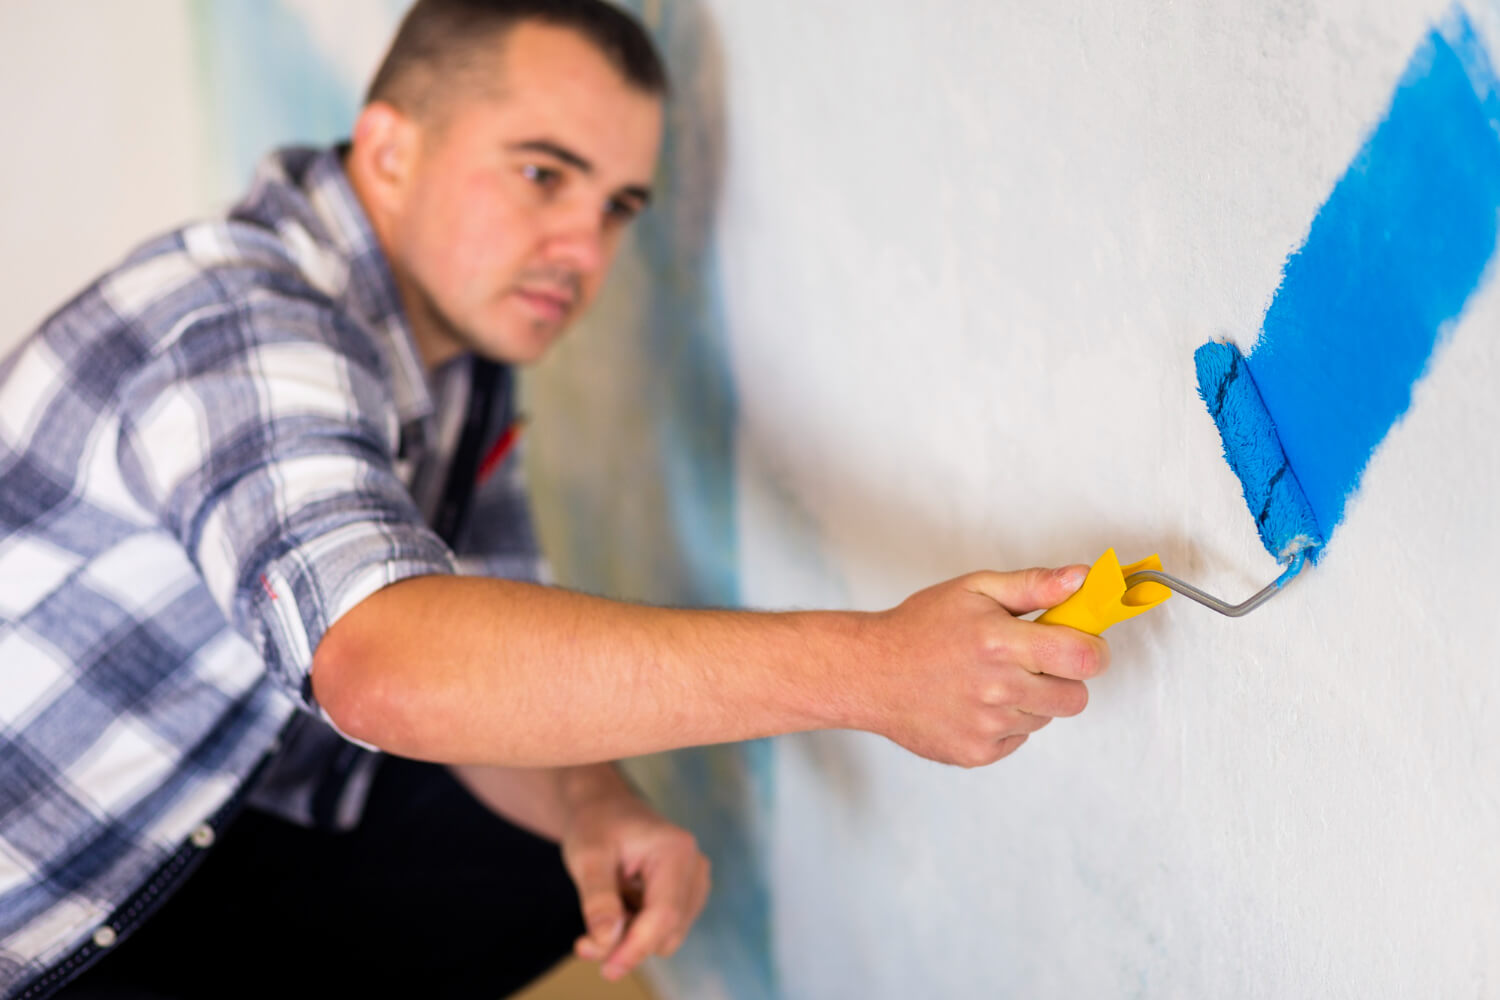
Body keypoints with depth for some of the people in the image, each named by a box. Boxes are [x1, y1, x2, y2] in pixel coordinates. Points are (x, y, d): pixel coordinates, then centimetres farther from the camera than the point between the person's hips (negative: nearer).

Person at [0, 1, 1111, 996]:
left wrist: (593, 810, -17)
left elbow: (482, 670, 6)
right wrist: (868, 668, -49)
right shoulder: (250, 334, -29)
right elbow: (386, 663, -46)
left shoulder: (460, 346, 2)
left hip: (189, 839, 9)